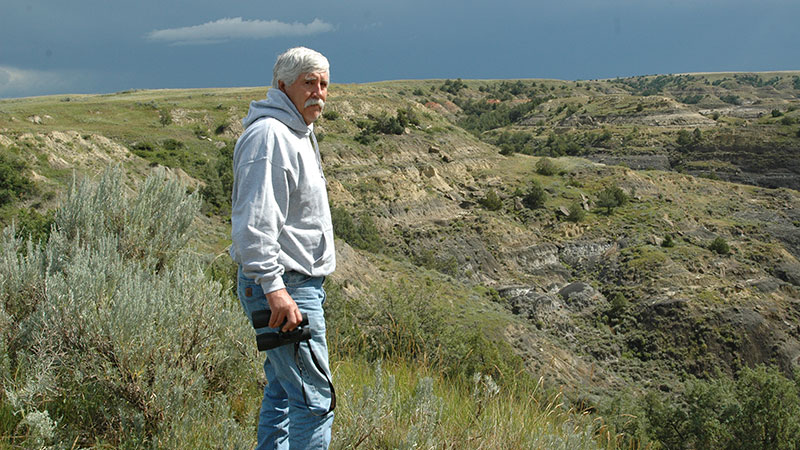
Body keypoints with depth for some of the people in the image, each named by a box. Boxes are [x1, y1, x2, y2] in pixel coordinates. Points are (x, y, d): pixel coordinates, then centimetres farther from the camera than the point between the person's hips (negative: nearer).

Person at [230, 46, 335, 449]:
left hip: (298, 285, 11)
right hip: (284, 287, -11)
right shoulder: (269, 135, -16)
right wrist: (274, 287, -29)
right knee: (314, 400, -8)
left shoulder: (296, 133, 18)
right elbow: (253, 222, -25)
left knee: (283, 391, 17)